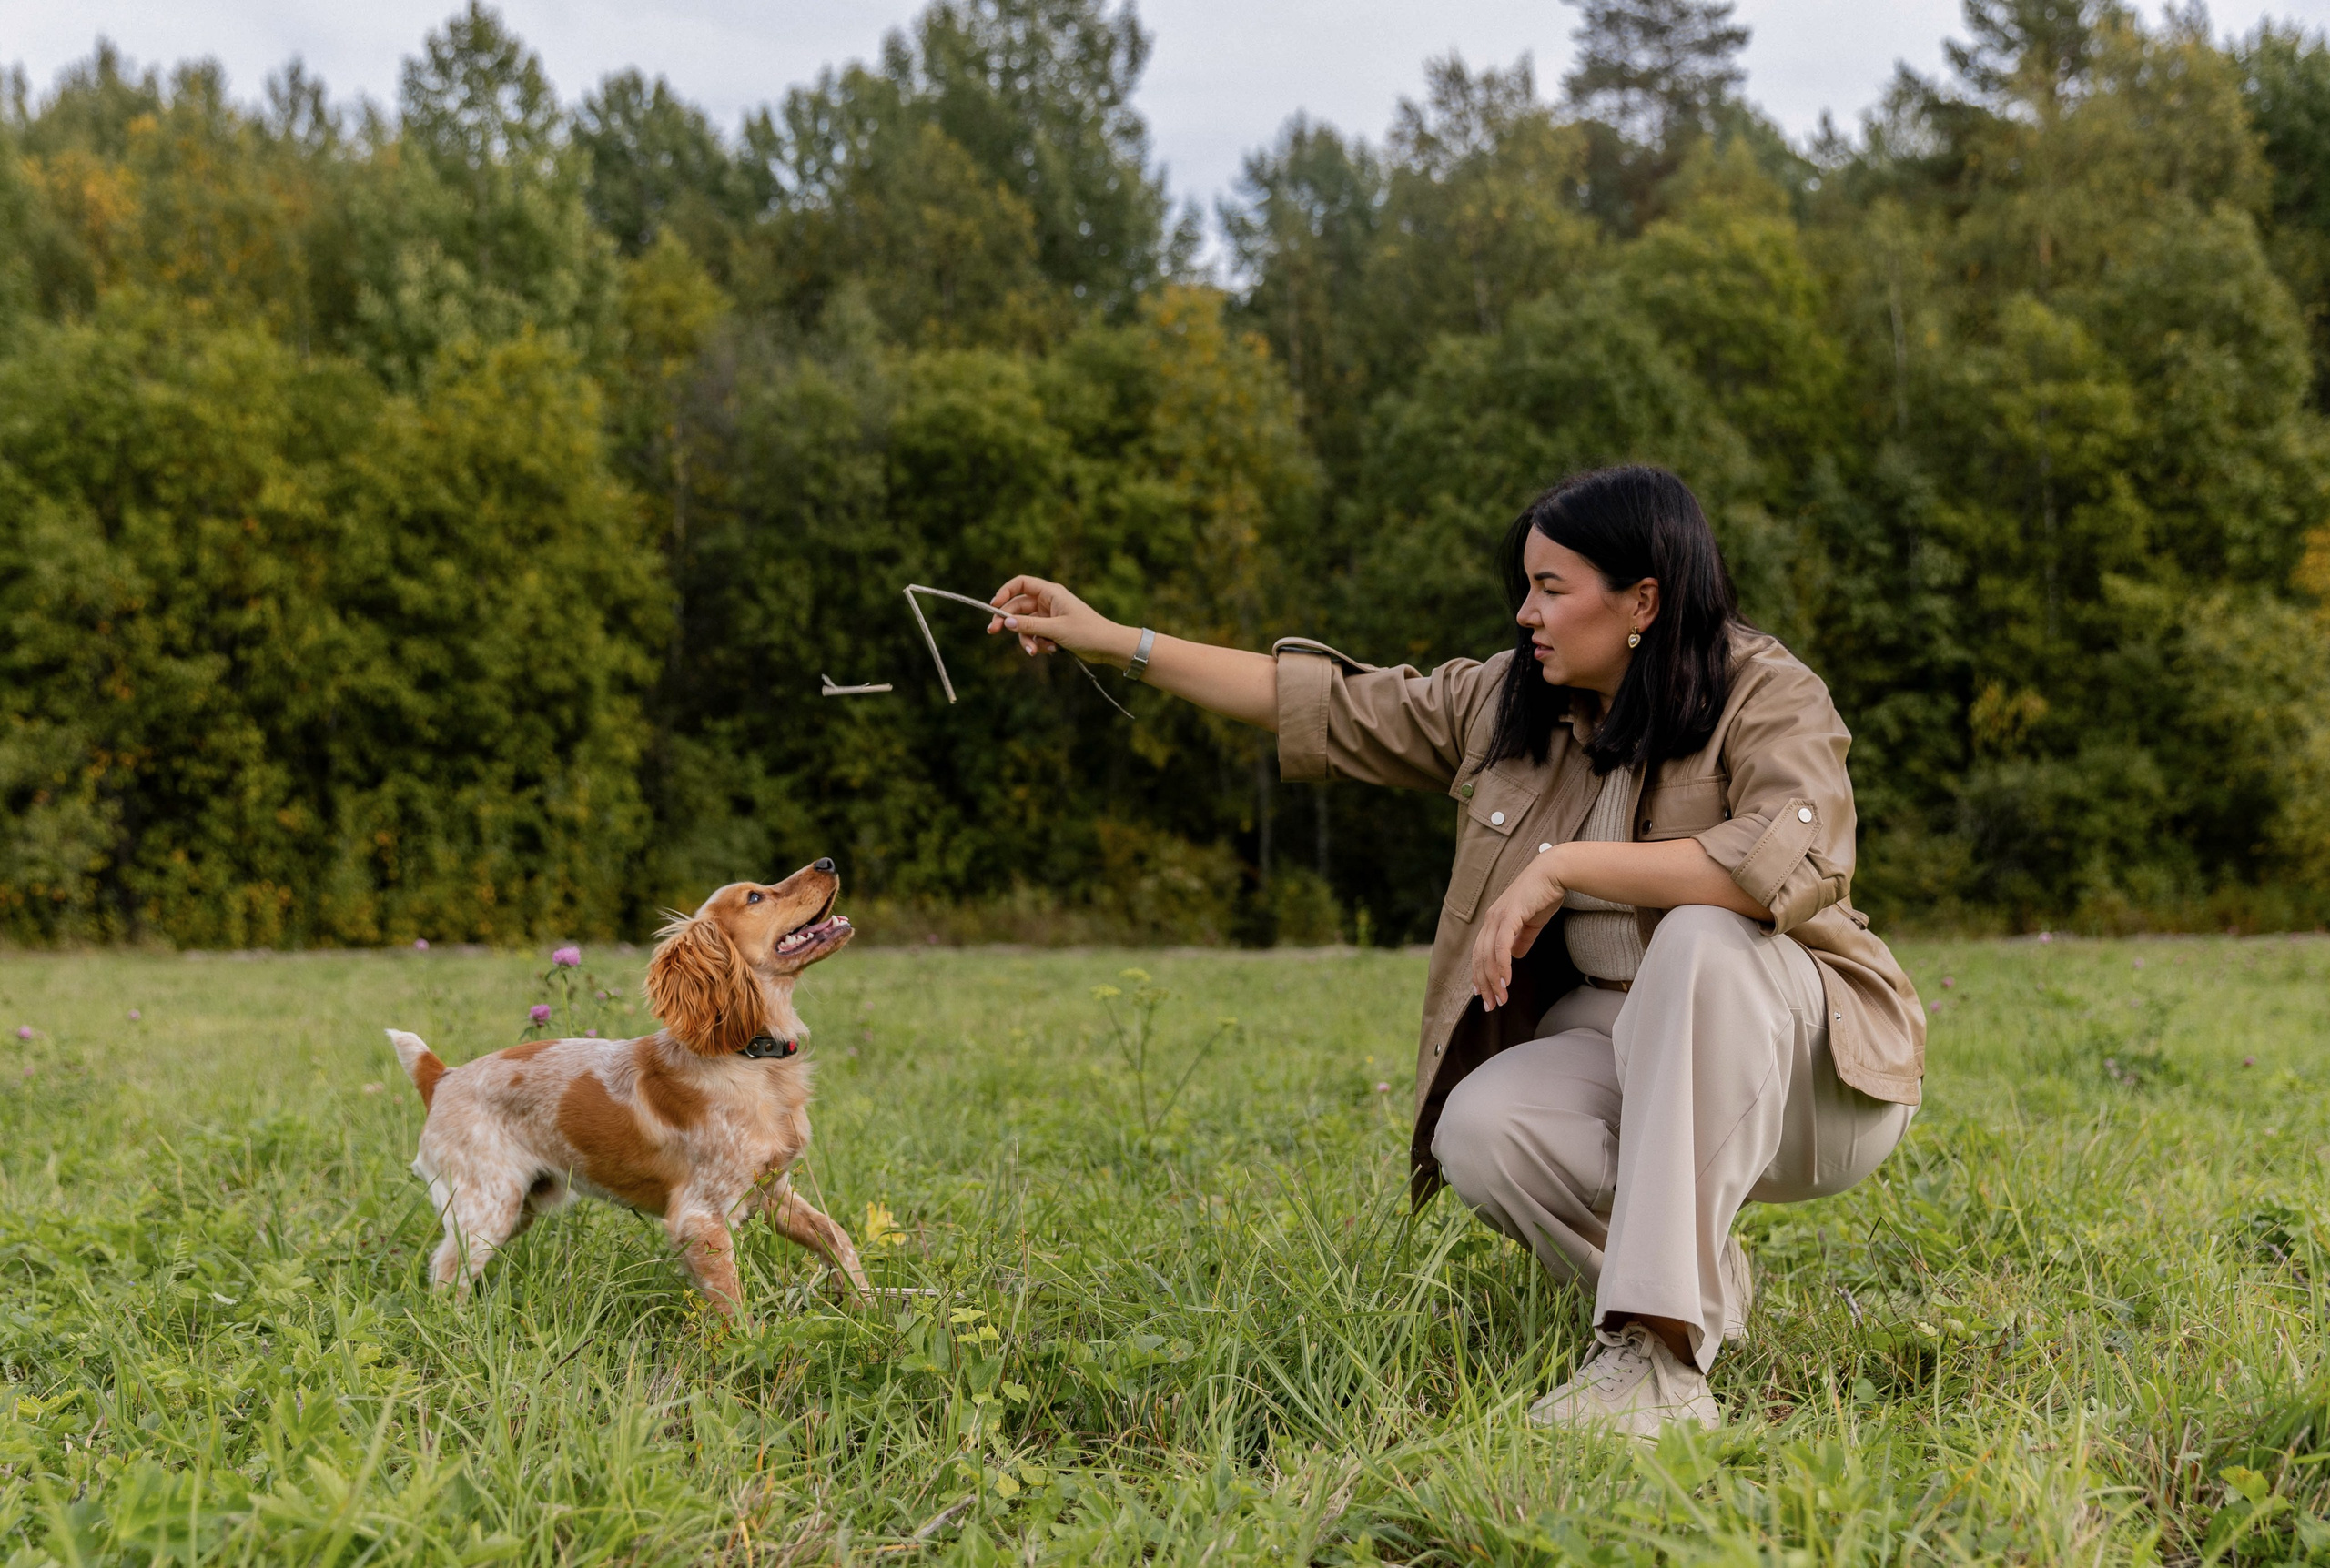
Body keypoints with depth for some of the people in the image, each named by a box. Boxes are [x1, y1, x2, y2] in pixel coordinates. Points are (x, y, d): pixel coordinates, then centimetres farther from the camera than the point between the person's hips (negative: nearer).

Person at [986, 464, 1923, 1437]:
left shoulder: (1770, 700, -14)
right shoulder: (1508, 703, 5)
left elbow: (1789, 863, -34)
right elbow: (1331, 709, 9)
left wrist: (1563, 865, -32)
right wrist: (1112, 642, 7)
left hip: (1801, 1074, -5)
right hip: (1615, 1051, 5)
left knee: (1701, 940, -37)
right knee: (1480, 1134, -27)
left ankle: (1659, 1354, -36)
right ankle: (1702, 1290, 2)